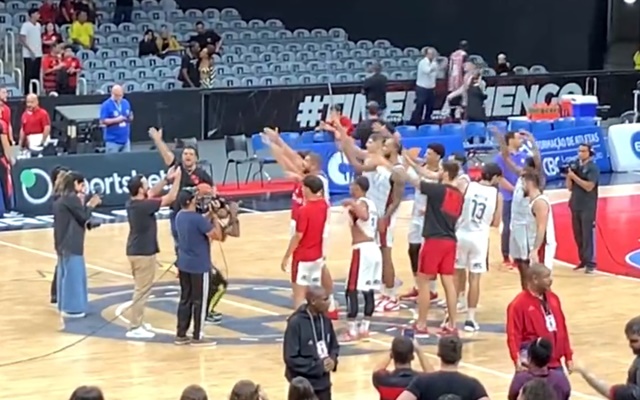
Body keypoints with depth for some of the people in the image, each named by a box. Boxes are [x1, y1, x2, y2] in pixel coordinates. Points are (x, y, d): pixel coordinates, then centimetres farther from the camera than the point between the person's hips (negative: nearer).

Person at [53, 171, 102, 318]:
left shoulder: (63, 199, 13)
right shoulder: (72, 198, -17)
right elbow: (83, 218, -13)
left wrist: (83, 204, 11)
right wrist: (90, 205, 1)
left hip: (64, 242, 10)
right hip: (71, 244, -10)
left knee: (66, 274, 16)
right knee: (73, 274, -4)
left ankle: (65, 306, 23)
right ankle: (71, 308, 0)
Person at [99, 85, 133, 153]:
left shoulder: (126, 103, 10)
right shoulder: (106, 105, -8)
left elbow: (130, 117, 19)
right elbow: (103, 121, -13)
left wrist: (130, 118, -6)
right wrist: (117, 120, -22)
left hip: (125, 139, 6)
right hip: (112, 140, -6)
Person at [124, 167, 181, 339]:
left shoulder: (133, 202, 3)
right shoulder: (144, 206, -22)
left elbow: (152, 192, 20)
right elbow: (171, 198, -16)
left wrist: (167, 179, 17)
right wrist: (177, 178, -5)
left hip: (136, 250, 10)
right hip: (143, 252, -10)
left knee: (141, 289, 19)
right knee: (142, 290, -4)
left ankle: (138, 323, 26)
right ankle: (135, 327, -2)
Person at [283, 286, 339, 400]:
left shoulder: (325, 321, 2)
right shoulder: (296, 323, -18)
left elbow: (334, 346, 16)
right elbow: (291, 358, -19)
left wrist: (332, 360, -6)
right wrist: (318, 366, -20)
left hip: (323, 382, 6)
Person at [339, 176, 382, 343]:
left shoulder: (359, 203, -9)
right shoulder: (370, 204, 16)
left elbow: (364, 216, -32)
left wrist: (352, 204, -20)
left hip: (362, 250, -9)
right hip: (374, 249, 9)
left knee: (351, 291, -4)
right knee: (368, 291, 12)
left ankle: (352, 331, -4)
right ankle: (364, 328, 16)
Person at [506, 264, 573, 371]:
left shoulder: (553, 298, 11)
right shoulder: (519, 304, -11)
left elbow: (562, 329, 16)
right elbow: (513, 334, -15)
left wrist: (568, 357, 15)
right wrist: (517, 360, -27)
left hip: (555, 362, 7)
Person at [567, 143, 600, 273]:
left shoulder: (593, 168, -8)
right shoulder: (575, 166, 9)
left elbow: (589, 186, -19)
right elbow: (570, 187, 9)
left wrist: (574, 176, -18)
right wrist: (568, 176, -7)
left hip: (588, 207, -6)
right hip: (576, 205, 6)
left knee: (587, 235, -7)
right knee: (578, 235, 10)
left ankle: (590, 263, -5)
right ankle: (583, 260, 19)